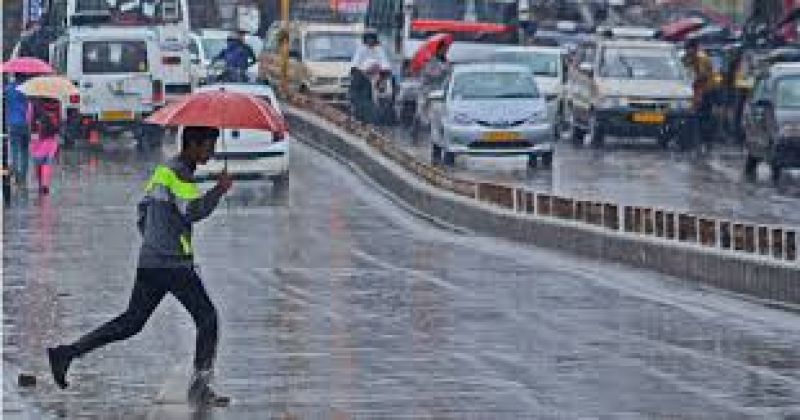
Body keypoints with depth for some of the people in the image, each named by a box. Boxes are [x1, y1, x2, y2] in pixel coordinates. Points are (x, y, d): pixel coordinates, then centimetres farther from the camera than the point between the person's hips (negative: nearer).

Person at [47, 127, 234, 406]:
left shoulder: (164, 171, 17)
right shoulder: (178, 174, -13)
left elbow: (144, 208, 25)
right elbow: (194, 211, -24)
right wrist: (220, 190, -14)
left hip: (149, 262, 9)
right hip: (173, 264, -9)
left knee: (131, 322, 12)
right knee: (207, 318, -2)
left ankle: (66, 354, 8)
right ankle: (199, 387, -5)